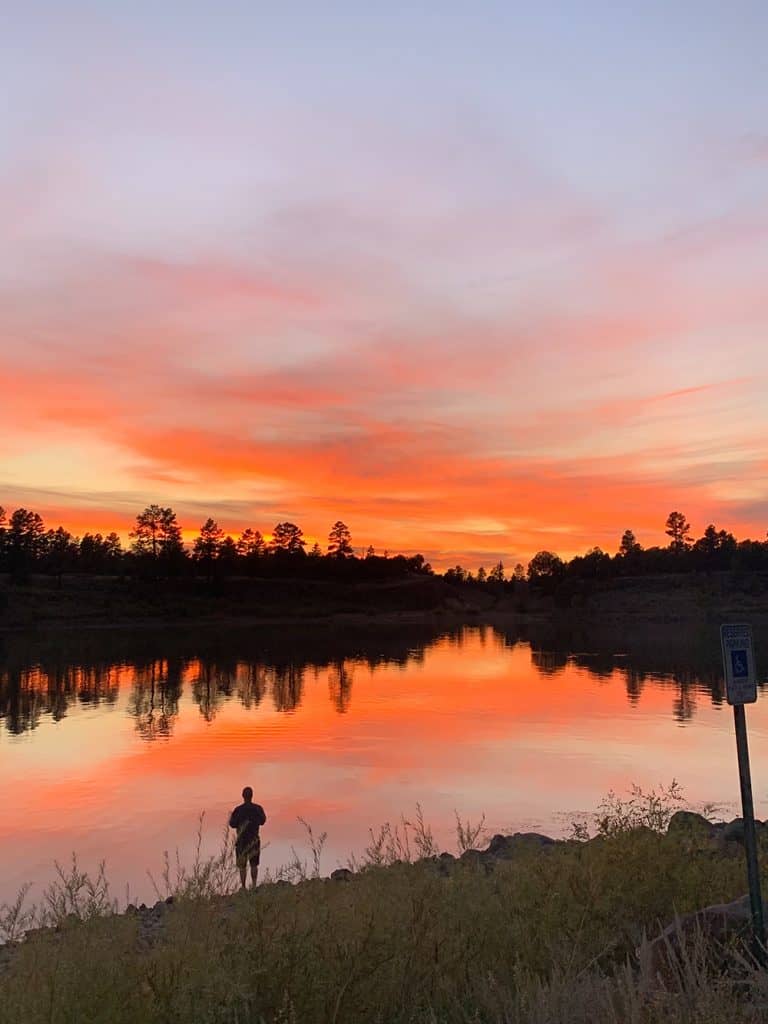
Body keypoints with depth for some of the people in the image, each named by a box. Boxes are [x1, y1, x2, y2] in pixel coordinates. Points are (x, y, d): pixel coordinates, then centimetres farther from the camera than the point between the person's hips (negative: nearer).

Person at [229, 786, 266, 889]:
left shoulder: (238, 809, -13)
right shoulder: (258, 808, -5)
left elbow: (232, 824, -7)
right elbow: (262, 821, 9)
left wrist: (231, 817, 12)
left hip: (242, 840, -2)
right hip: (254, 840, 2)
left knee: (242, 865, 6)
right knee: (254, 864, 15)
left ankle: (243, 887, 4)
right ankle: (254, 885, 14)